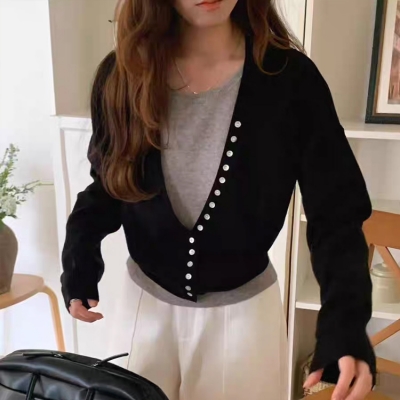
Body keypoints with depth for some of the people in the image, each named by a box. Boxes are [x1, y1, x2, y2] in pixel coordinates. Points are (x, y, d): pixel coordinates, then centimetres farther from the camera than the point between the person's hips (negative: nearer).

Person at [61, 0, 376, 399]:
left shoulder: (290, 78, -15)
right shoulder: (123, 73, -8)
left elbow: (335, 216, -15)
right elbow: (109, 184, 6)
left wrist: (345, 322, -29)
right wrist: (79, 253, -11)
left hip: (244, 307, -2)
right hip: (144, 298, 3)